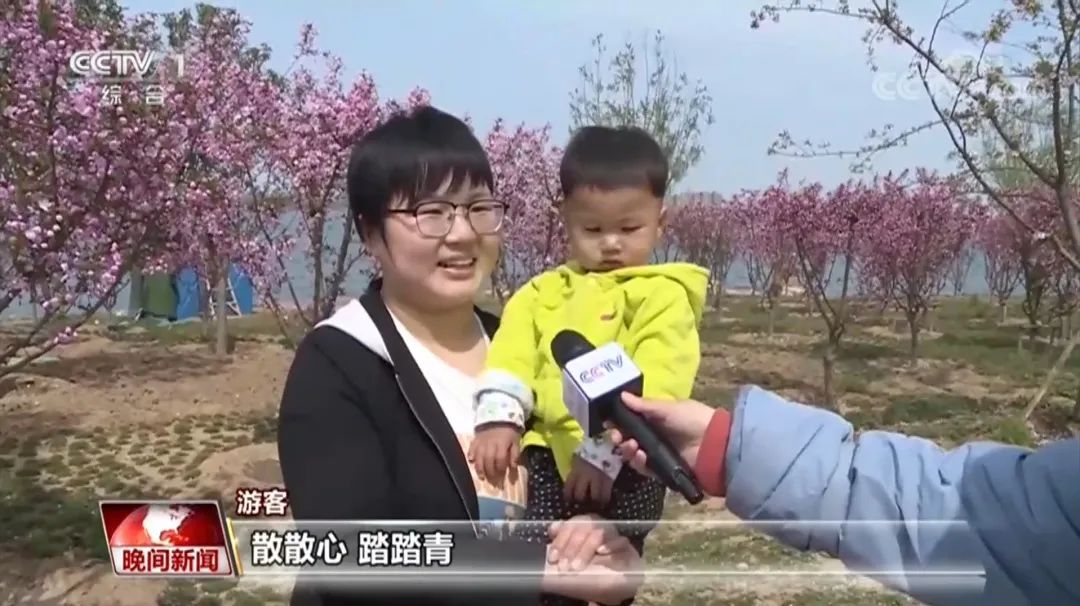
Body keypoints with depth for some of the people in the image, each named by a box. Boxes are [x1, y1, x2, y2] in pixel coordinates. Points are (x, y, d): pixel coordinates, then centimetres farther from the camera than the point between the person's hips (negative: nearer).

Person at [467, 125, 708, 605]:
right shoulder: (546, 292, 19)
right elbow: (513, 347, 4)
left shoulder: (662, 296, 2)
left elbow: (654, 385, -12)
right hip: (547, 451, 5)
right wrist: (499, 416, -13)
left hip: (621, 462, -4)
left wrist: (605, 449, -21)